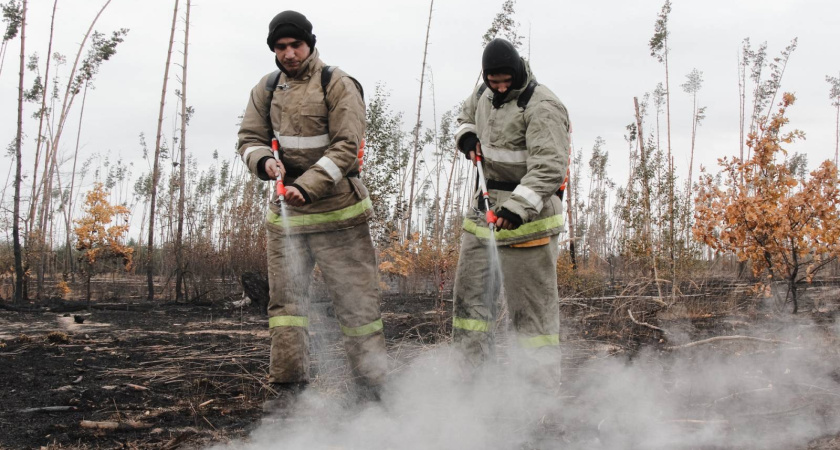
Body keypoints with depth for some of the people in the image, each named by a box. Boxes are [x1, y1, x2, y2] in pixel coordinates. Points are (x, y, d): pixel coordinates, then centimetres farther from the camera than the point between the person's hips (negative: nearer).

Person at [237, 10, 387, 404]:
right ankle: (288, 388, 8)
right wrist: (264, 162, -14)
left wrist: (306, 187, -24)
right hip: (285, 212, 5)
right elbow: (249, 138, 10)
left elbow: (346, 147, -14)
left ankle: (371, 384, 10)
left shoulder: (338, 85, -7)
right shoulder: (266, 90, 10)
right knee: (284, 299, 3)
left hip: (337, 212, -5)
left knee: (355, 298, 0)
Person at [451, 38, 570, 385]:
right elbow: (466, 116, 32)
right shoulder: (484, 93, 9)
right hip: (485, 207, 8)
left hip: (525, 217, -8)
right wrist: (466, 136, 8)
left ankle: (542, 381, 5)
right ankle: (472, 367, 24)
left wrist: (518, 207, -37)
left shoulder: (542, 107, -17)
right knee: (471, 291, 13)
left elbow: (549, 168, -26)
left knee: (532, 303, -4)